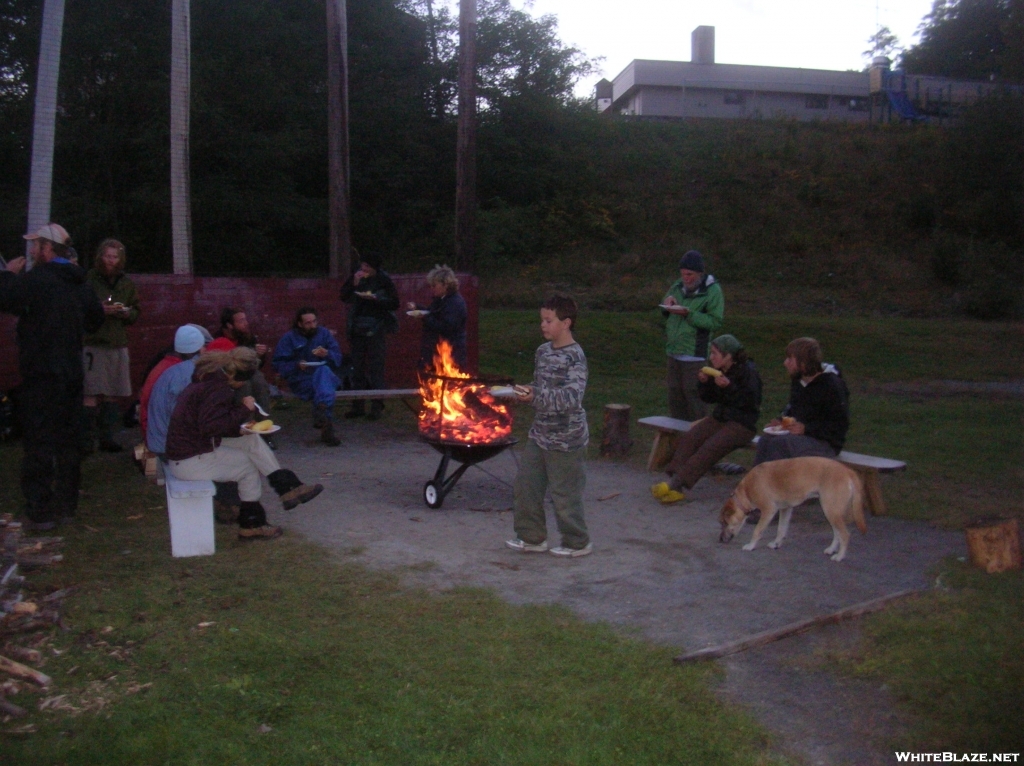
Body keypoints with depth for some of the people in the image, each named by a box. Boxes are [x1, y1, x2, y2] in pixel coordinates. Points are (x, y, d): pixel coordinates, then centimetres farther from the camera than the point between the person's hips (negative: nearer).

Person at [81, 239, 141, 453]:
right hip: (93, 344, -5)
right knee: (92, 394, -8)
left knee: (114, 393, 5)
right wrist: (99, 310, -17)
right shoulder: (88, 279, -2)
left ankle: (107, 436, 14)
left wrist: (126, 313, -3)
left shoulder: (127, 283, 15)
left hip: (119, 344, 5)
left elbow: (136, 312, 18)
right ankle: (85, 439, -1)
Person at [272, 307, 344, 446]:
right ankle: (327, 426, -44)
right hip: (301, 380, -2)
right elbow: (278, 363, -1)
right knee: (325, 387, -34)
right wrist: (296, 365, -18)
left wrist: (327, 354, -16)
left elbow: (338, 358, 6)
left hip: (326, 375, 2)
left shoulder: (324, 333, 12)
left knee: (323, 370, -36)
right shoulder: (290, 338, 6)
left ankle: (321, 413, -50)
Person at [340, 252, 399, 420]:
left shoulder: (383, 280, -5)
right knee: (357, 367, 8)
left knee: (375, 368, -4)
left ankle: (377, 406, 1)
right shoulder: (356, 277, 5)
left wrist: (374, 298, -18)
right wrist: (353, 284, -9)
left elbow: (395, 303, -6)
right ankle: (358, 406, 15)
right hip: (356, 328, 4)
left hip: (375, 329, -4)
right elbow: (344, 297, 6)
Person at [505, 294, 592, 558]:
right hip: (540, 434, 8)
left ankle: (577, 543, 22)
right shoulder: (543, 351, 6)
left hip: (566, 439, -8)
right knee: (526, 484, 11)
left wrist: (535, 397, -31)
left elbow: (571, 397, -25)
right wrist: (527, 393, -3)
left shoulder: (574, 357, -17)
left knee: (564, 493, 3)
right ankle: (533, 537, 26)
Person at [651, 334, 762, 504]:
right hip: (720, 417, 7)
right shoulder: (717, 370, 10)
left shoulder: (748, 371, -11)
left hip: (742, 423, -7)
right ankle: (675, 489, -28)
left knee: (711, 447, -28)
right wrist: (704, 382, -4)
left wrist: (728, 387, -26)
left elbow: (750, 402, -18)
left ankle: (674, 484, -30)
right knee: (688, 437, -18)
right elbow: (709, 398, 15)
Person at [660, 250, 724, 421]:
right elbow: (664, 313, 19)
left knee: (693, 395, -3)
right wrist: (667, 304, -4)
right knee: (675, 395, 13)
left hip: (695, 355, -6)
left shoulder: (713, 291, -9)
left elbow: (715, 322, -18)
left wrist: (688, 313, -25)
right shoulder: (678, 286, 8)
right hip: (674, 352, 6)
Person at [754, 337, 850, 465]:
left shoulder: (832, 386, -14)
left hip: (825, 443, -7)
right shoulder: (797, 381, 11)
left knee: (779, 442, -31)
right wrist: (781, 420, 4)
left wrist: (806, 428, -24)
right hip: (800, 434, 7)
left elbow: (840, 426, -16)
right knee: (765, 440, -23)